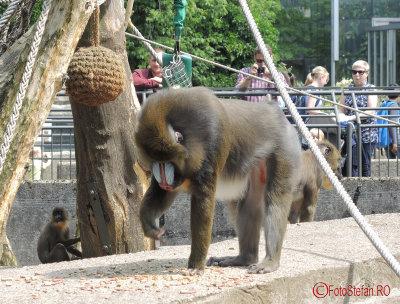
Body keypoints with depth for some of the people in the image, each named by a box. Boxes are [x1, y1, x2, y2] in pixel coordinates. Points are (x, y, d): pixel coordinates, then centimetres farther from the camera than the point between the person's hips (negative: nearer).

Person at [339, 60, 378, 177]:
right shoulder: (348, 89, 12)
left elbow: (371, 112, -12)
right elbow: (341, 110, 10)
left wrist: (350, 117, -22)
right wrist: (341, 116, -16)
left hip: (367, 132, -3)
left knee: (365, 165, 1)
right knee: (353, 164, -6)